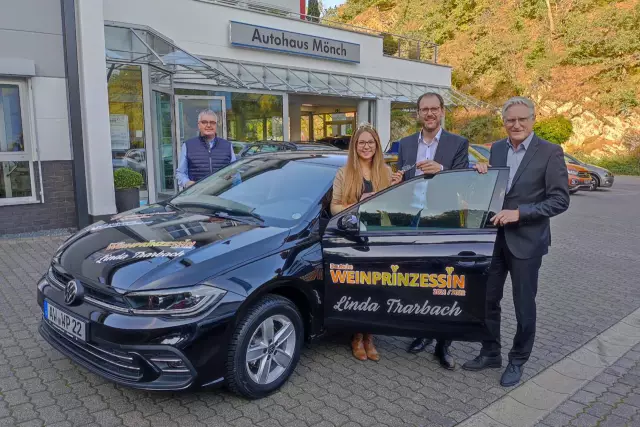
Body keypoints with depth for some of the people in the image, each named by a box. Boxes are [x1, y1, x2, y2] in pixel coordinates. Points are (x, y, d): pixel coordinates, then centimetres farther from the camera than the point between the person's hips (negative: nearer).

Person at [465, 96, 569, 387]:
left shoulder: (550, 152, -10)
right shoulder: (497, 148, 6)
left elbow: (560, 200, -13)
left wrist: (519, 212, -23)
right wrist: (482, 174, -6)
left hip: (526, 240, -5)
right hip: (494, 237, 5)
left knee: (524, 305, 9)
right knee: (487, 299, 12)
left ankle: (518, 361, 28)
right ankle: (490, 353, 31)